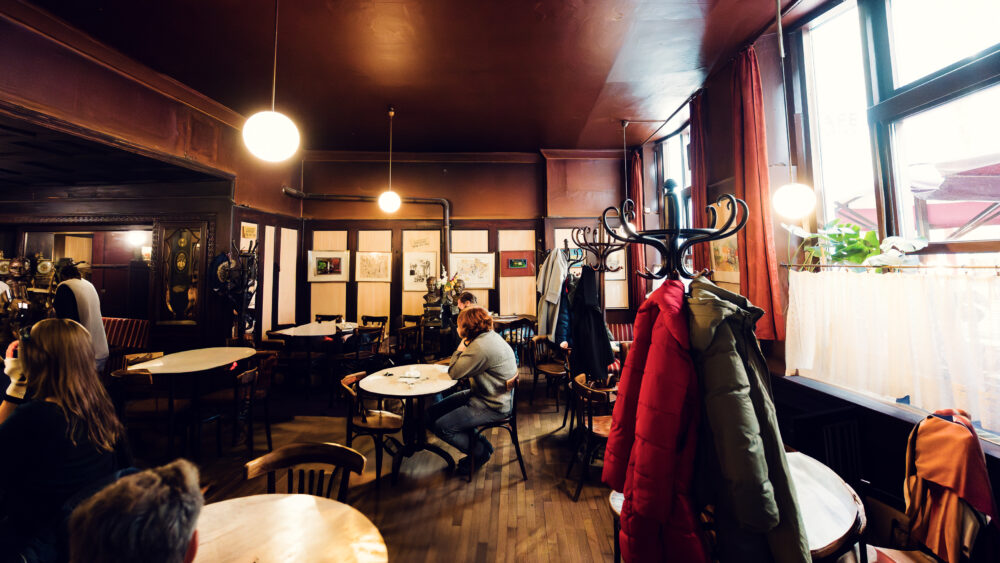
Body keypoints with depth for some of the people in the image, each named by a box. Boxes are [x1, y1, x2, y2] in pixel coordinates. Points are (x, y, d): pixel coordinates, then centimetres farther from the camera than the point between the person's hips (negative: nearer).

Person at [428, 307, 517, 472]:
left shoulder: (481, 347, -28)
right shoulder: (489, 335, 4)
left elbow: (454, 373, -18)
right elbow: (464, 366, 12)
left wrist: (461, 348, -8)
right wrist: (465, 345, 0)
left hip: (492, 406, -10)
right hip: (483, 394, 10)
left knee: (441, 427, -12)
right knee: (433, 412, 9)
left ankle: (481, 451, 10)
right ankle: (476, 440, 19)